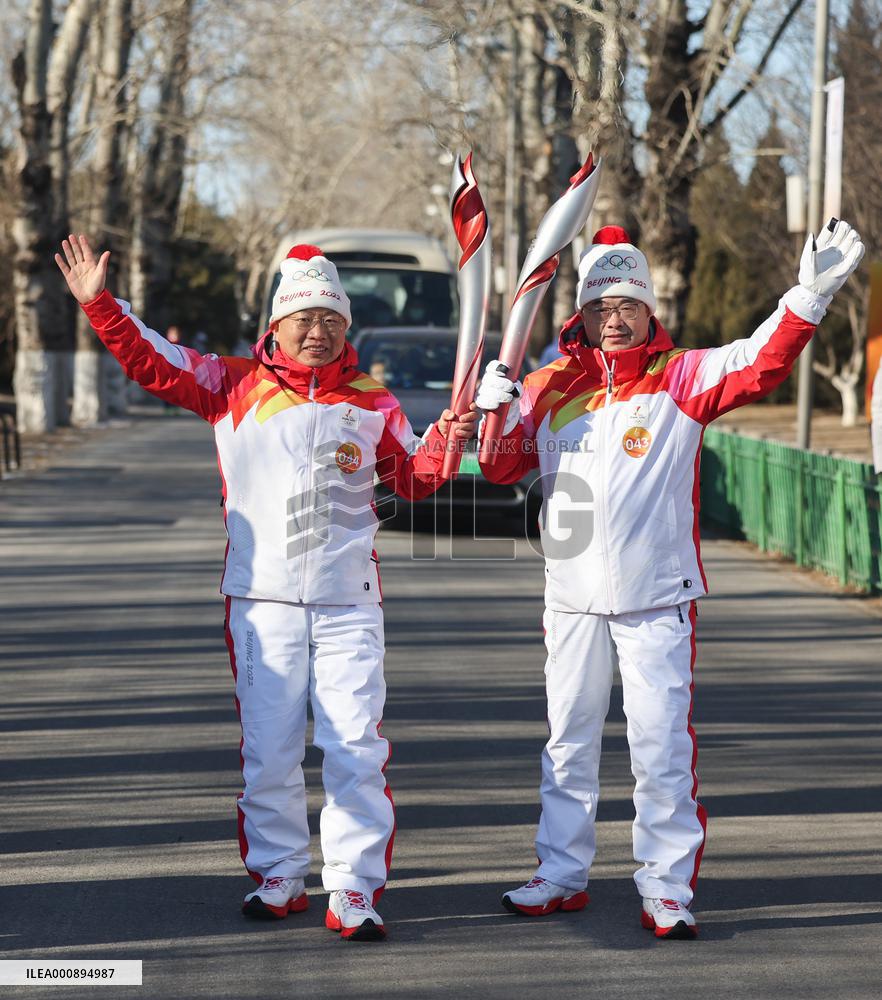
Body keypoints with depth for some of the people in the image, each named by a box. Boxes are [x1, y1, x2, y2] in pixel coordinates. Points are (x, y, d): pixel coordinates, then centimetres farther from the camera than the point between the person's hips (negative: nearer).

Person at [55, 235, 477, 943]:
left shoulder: (373, 404, 9)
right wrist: (99, 303, -3)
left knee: (356, 748, -6)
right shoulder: (235, 386, 5)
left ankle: (355, 890, -2)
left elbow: (412, 479, 17)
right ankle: (278, 876, 20)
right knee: (268, 749, 6)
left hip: (348, 604, 0)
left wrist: (443, 441, -2)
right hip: (262, 600, 0)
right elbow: (152, 362, 5)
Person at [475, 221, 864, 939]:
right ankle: (562, 875, 25)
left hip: (658, 597, -3)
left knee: (661, 745, -4)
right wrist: (498, 415, -11)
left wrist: (809, 295, -28)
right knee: (569, 742, 13)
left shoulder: (681, 379, -2)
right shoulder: (551, 387, 8)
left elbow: (761, 364, -15)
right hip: (573, 597, 4)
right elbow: (503, 468, 9)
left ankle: (667, 887, 3)